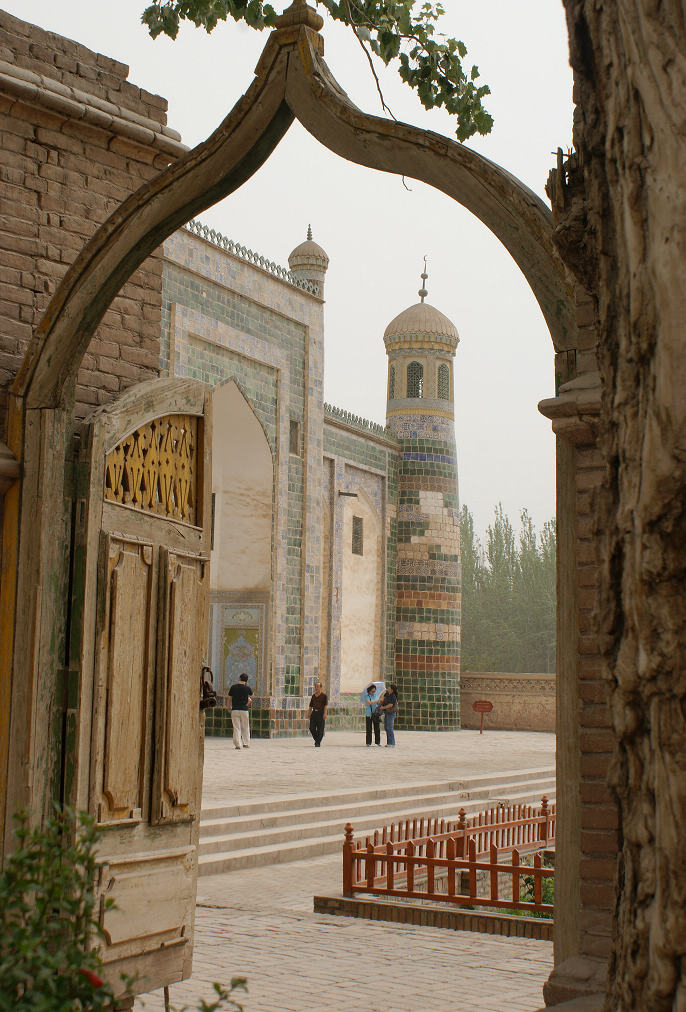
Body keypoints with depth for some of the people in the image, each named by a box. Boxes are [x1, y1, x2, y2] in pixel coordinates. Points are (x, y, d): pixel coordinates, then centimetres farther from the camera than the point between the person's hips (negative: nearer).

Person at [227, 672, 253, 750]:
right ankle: (246, 743, 17)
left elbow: (229, 698, 7)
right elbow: (251, 693, 21)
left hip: (235, 710, 0)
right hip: (244, 710, 0)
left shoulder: (233, 687, -2)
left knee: (236, 728, 0)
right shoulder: (247, 688, -2)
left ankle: (238, 744, -7)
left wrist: (229, 707, 21)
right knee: (245, 728, 13)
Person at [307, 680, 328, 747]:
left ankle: (318, 743, 4)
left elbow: (326, 705, -9)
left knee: (320, 729, -3)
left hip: (320, 713, -5)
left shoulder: (324, 695, -1)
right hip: (314, 712, 5)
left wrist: (325, 713, -20)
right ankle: (317, 739, 21)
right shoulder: (313, 696, 14)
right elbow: (310, 705, 18)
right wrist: (308, 713, 8)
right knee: (312, 728, -1)